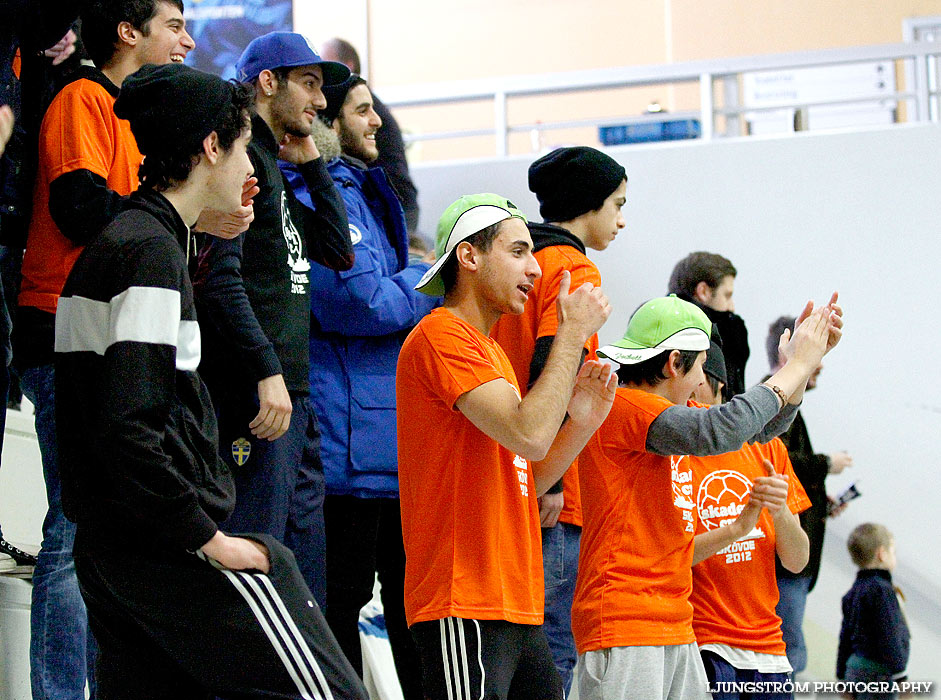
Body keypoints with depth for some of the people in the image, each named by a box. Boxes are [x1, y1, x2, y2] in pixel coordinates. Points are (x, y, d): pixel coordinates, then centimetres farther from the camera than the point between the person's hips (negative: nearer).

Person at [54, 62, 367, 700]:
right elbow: (128, 428, -21)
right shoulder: (152, 250, -13)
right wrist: (208, 540, -18)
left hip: (104, 547, 10)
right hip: (166, 548, -10)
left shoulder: (115, 239, 18)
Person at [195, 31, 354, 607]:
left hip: (294, 398, 10)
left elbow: (339, 252, 20)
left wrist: (312, 164, 16)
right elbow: (221, 275, -18)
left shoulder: (276, 170, 23)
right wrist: (267, 371, -23)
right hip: (255, 401, -10)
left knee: (307, 586, 12)